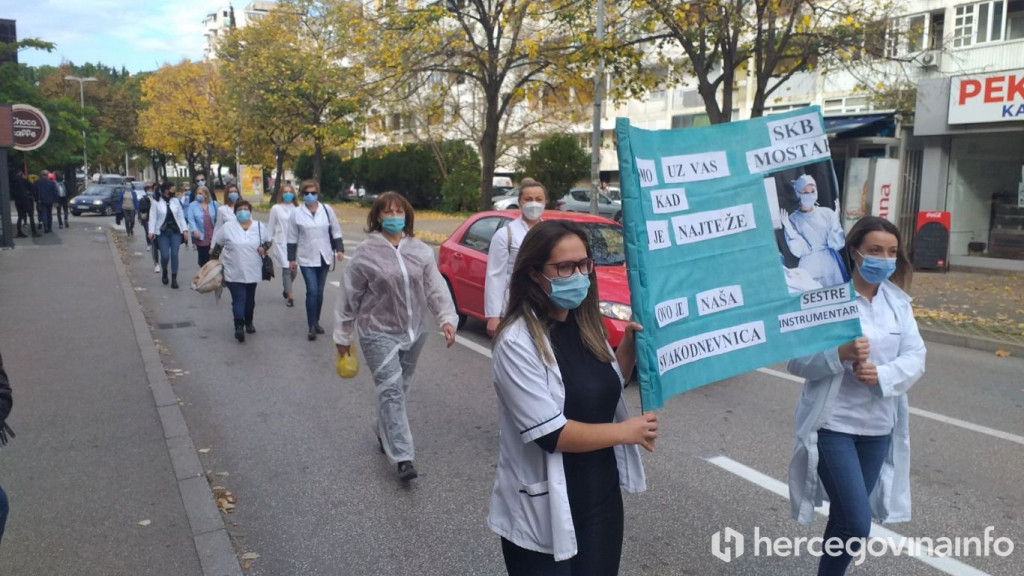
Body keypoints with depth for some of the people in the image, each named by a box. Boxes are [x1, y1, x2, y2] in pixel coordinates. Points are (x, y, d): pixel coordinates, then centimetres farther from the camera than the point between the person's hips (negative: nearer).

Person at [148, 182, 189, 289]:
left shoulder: (176, 201, 6)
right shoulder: (156, 203, -3)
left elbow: (181, 217, 8)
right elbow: (153, 218, -4)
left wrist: (185, 230, 1)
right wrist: (151, 231, -13)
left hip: (175, 232, 2)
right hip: (162, 233, -2)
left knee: (174, 255, -3)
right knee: (165, 256, -5)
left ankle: (174, 279, 4)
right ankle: (164, 272, 26)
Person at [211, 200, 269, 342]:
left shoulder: (259, 227, 2)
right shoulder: (227, 227, -4)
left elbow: (268, 241, 13)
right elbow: (217, 244, 4)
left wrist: (264, 248, -7)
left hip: (252, 271, 3)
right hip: (234, 272, -3)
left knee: (250, 298, 15)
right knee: (238, 299, -12)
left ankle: (248, 322, 33)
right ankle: (238, 326, -17)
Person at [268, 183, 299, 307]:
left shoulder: (297, 209, 5)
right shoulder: (276, 208, 1)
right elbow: (271, 228, 5)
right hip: (281, 243, -2)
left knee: (293, 269, 4)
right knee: (286, 269, -7)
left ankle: (286, 290, 32)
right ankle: (289, 297, 1)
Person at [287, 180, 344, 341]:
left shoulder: (327, 210, 0)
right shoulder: (297, 213, -3)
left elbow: (335, 231, 6)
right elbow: (292, 238, 1)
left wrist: (339, 249, -4)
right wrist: (291, 258, 1)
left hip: (324, 257, 2)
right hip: (306, 259, -2)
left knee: (319, 292, 11)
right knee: (312, 291, -11)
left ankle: (316, 322, 25)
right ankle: (312, 326, -6)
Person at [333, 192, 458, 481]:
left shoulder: (421, 251, 1)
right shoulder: (366, 253, -9)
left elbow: (436, 287, -2)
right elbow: (349, 296, -3)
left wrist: (447, 318, -16)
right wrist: (343, 335, 1)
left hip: (414, 331, 5)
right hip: (378, 333, -4)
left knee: (400, 388, 16)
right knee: (391, 391, -11)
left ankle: (383, 432, 41)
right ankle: (403, 458, -12)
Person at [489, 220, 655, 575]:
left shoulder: (584, 323, 3)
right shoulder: (517, 342, -21)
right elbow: (550, 433, -24)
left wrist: (630, 347, -2)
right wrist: (625, 432, -13)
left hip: (602, 493, 7)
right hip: (545, 510, -7)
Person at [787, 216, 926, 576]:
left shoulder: (898, 301, 4)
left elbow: (915, 358, 0)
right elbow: (797, 361, -13)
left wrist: (882, 374, -19)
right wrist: (840, 354, -30)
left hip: (878, 427, 6)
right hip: (833, 425, -5)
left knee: (845, 516, 17)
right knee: (857, 524, -9)